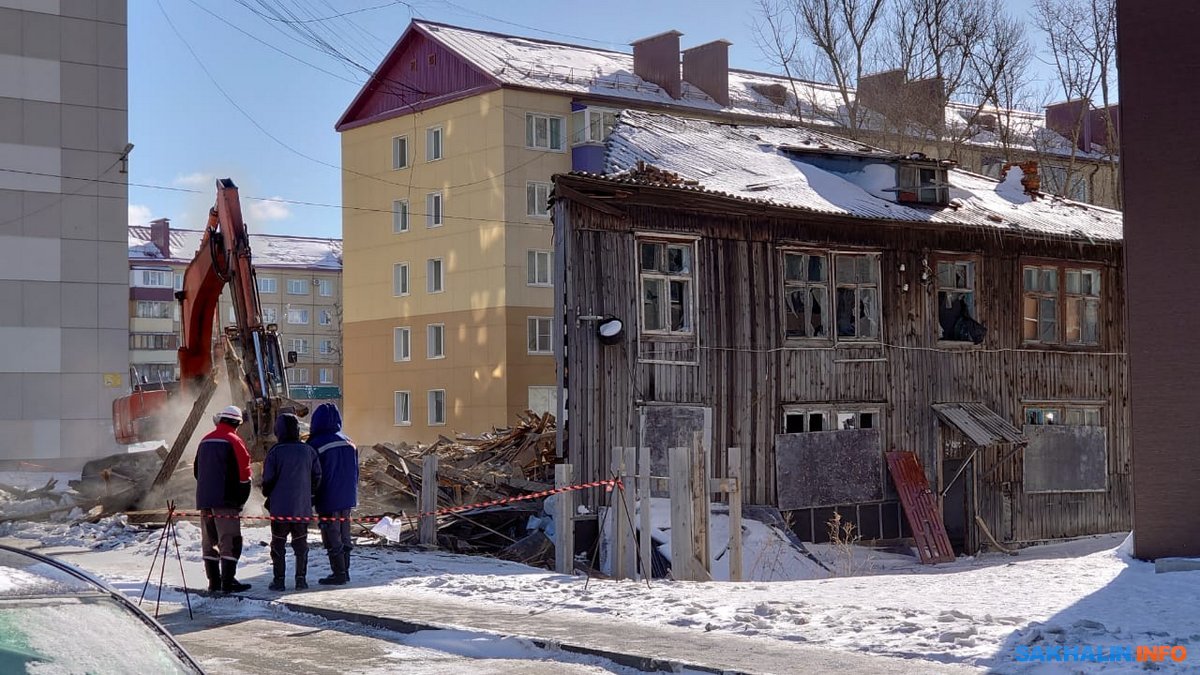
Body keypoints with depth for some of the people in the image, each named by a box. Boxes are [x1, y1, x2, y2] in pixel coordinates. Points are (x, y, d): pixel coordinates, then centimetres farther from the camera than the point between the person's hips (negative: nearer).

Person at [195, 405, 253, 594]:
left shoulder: (205, 441, 14)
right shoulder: (233, 441, -8)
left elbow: (197, 471, 21)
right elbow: (243, 473, -12)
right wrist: (241, 499, 0)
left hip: (204, 499, 7)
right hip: (225, 500, -7)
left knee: (209, 541, 11)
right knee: (230, 541, -6)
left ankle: (214, 581, 12)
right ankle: (228, 582, -11)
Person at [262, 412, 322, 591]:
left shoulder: (275, 452, -9)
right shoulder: (309, 451, 2)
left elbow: (268, 479, -7)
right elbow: (317, 477, 6)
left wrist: (268, 497, 10)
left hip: (280, 507, -3)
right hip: (303, 507, 3)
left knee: (278, 544, 6)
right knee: (301, 543, 11)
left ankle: (279, 580, 5)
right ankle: (301, 579, 8)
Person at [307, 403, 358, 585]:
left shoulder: (317, 444, -14)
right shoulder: (349, 443, 5)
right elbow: (355, 472, 12)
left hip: (328, 500, -6)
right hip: (347, 498, 6)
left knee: (332, 537, 1)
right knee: (344, 535, 15)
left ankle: (339, 574, 1)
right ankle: (344, 571, 20)